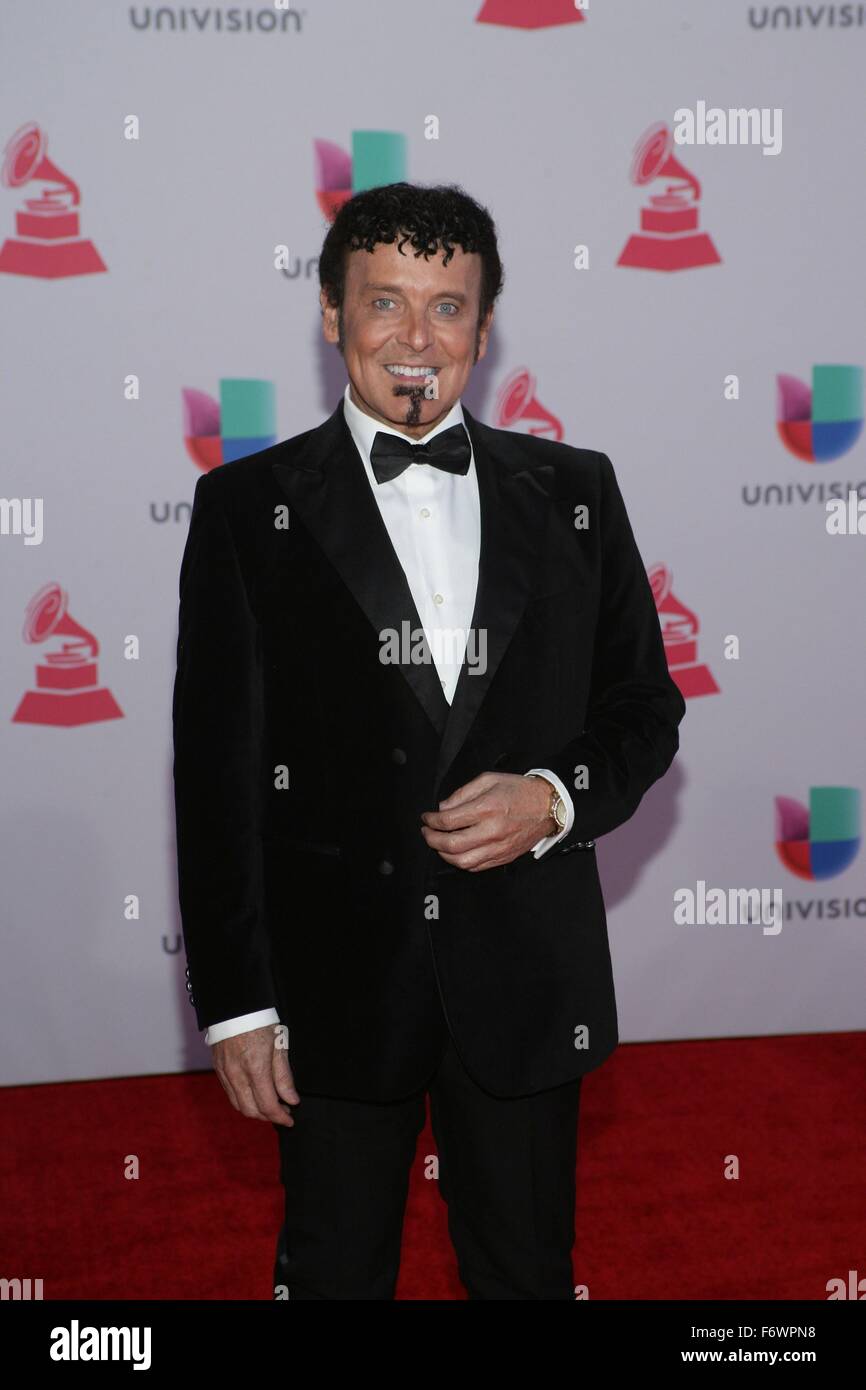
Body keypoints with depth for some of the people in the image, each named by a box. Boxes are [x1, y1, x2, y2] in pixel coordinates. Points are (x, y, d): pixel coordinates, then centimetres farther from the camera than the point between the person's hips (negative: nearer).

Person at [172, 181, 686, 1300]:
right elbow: (215, 770, -4)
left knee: (528, 1271, 17)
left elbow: (645, 707, 10)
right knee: (336, 1269, 14)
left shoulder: (573, 491, 5)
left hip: (528, 975, 2)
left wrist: (559, 797, -12)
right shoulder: (249, 506, -2)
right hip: (334, 980, -2)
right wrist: (234, 1002, -7)